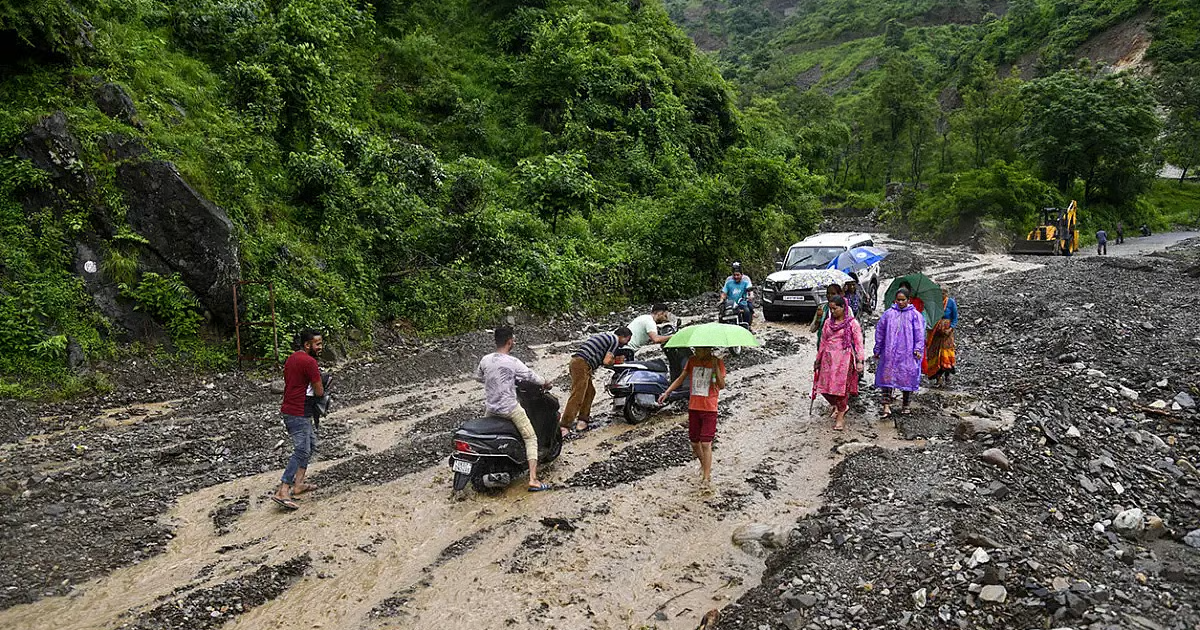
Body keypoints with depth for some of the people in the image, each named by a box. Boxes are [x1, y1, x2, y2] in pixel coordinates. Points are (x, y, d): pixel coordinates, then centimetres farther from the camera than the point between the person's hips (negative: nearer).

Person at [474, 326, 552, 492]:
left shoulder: (485, 360, -1)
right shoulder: (513, 362, -15)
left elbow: (478, 377, 16)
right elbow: (530, 376, -5)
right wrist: (544, 382, 16)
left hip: (490, 408, 5)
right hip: (510, 408, -5)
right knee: (531, 438, 3)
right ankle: (533, 480, -4)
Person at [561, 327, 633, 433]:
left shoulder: (604, 336, 28)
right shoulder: (615, 340, 1)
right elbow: (606, 361, -7)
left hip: (575, 361, 10)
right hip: (583, 365, -10)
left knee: (590, 392, 17)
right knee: (577, 396, -11)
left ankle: (583, 419, 17)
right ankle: (563, 425, -14)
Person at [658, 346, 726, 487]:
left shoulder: (717, 363, -8)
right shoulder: (692, 361, 4)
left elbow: (721, 386, -16)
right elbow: (681, 378, 10)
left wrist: (715, 366, -26)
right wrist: (667, 392, 1)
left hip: (709, 409, -4)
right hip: (693, 408, 4)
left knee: (706, 443, -7)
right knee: (694, 443, 11)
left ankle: (706, 477, 0)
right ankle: (704, 465, 36)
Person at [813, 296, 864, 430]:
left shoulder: (852, 323, -3)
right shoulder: (828, 322, 11)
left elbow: (858, 343, -6)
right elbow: (823, 342, 17)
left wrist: (859, 361, -13)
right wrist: (818, 359, 18)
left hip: (844, 358, -5)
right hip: (828, 359, 5)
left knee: (842, 386, -3)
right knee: (825, 387, 1)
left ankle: (840, 417, 12)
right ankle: (840, 406, 27)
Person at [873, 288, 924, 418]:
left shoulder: (915, 315, 2)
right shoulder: (888, 314, 7)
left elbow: (920, 333, -1)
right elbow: (880, 331, 11)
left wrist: (918, 349, -11)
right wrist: (877, 350, 10)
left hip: (907, 353, -1)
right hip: (890, 352, 1)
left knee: (907, 377, 6)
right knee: (887, 376, -6)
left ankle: (906, 405, 22)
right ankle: (887, 406, -7)